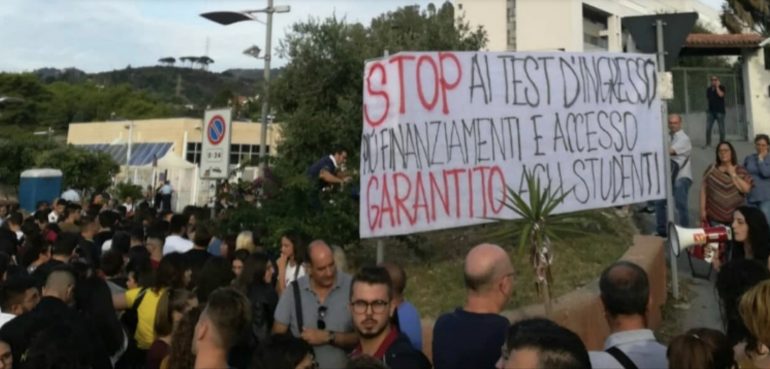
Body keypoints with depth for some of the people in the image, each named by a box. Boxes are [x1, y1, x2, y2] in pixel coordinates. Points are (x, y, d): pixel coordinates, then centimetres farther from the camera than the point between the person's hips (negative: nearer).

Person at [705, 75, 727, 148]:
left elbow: (721, 94, -17)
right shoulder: (709, 89, 13)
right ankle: (708, 143, 7)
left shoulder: (721, 87, 1)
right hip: (711, 111, 3)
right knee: (708, 128, -3)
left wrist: (717, 86, -10)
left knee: (721, 128, -1)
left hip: (720, 111, -3)